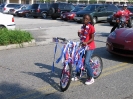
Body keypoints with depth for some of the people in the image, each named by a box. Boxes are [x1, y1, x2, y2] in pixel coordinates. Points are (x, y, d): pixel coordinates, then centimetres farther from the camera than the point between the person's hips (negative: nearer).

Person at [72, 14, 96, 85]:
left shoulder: (91, 27, -12)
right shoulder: (83, 27, 9)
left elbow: (92, 39, -14)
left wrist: (86, 42, -30)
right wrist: (79, 33, -4)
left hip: (89, 47, -7)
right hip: (83, 46, 8)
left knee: (86, 63, -12)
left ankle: (91, 78, 3)